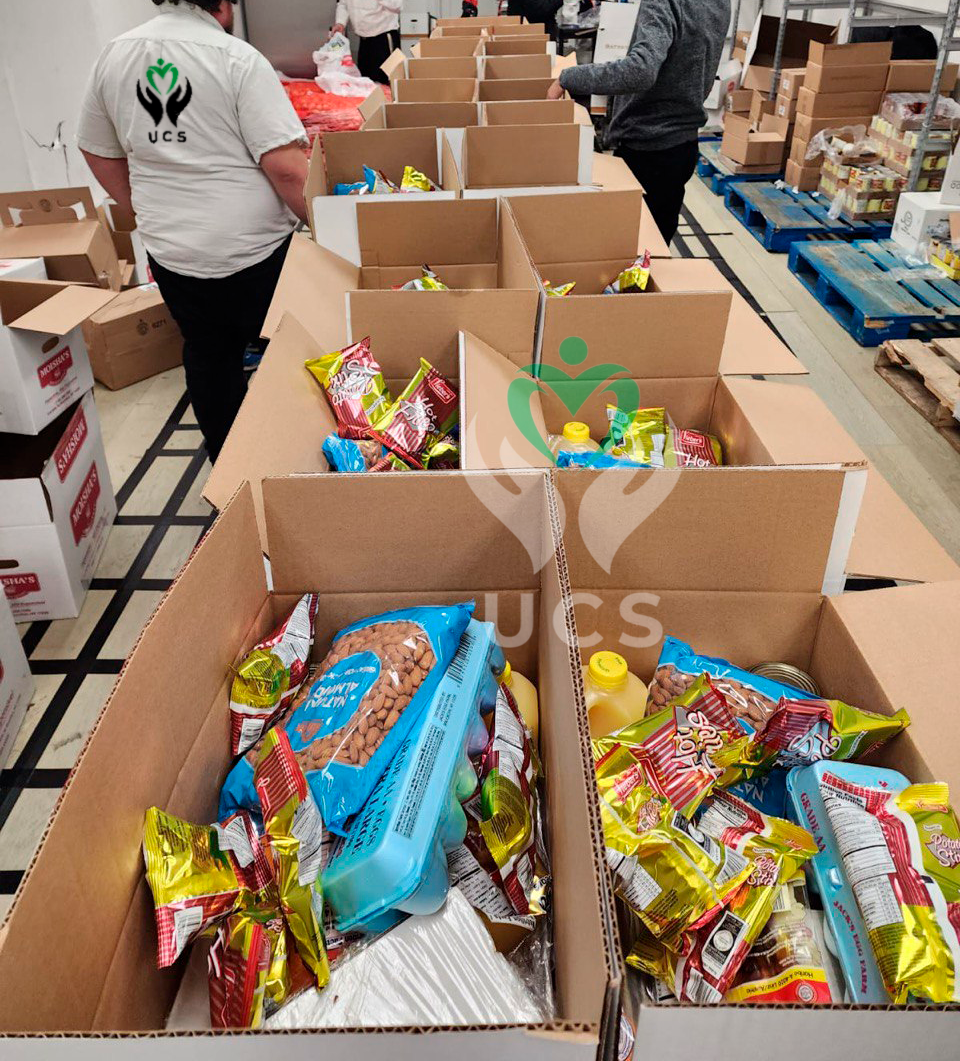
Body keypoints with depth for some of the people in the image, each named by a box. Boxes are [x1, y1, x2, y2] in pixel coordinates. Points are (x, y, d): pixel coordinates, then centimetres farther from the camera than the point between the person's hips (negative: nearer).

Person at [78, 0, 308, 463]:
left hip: (169, 252, 5)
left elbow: (99, 153, 15)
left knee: (207, 357, 18)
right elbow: (286, 166, -21)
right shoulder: (238, 58, -13)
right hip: (254, 251, -5)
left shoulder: (114, 55, 5)